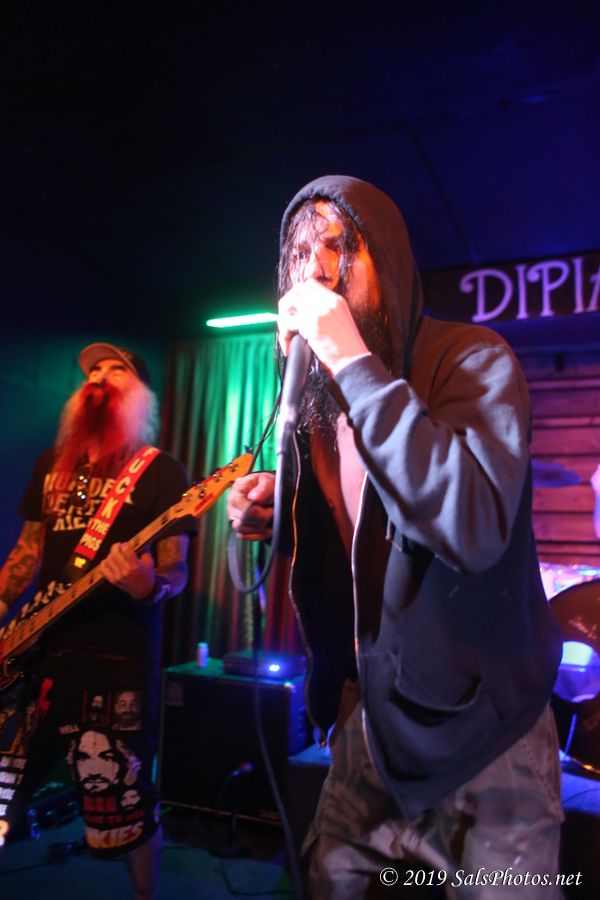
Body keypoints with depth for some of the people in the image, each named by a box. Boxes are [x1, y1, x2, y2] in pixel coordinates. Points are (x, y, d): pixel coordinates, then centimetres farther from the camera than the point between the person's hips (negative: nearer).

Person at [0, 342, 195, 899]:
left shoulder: (161, 471, -4)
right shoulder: (51, 463, 14)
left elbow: (176, 572, -7)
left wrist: (148, 585, -28)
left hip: (118, 662, -5)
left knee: (124, 812, 7)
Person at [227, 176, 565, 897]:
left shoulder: (472, 357, -17)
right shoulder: (314, 402, 2)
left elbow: (475, 528, -35)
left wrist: (355, 361, -32)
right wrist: (278, 512, -4)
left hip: (479, 724, -5)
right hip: (372, 711, 6)